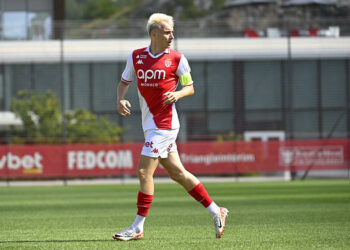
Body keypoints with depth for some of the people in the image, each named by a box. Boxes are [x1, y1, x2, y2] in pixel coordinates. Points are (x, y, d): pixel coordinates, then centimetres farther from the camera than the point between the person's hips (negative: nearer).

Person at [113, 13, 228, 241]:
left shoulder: (177, 59, -3)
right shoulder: (136, 57, 8)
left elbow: (190, 87, 6)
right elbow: (124, 82, 18)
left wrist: (178, 94, -15)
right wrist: (121, 99, -1)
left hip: (164, 124, -6)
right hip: (151, 125, 6)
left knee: (144, 172, -9)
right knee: (177, 173, 10)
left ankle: (138, 227, -2)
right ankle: (216, 211, 19)